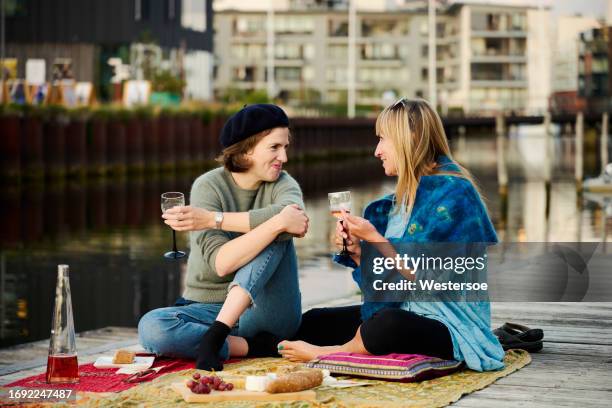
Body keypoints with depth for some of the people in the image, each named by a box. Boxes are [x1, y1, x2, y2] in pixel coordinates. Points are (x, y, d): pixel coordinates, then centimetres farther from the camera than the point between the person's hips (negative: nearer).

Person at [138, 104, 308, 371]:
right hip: (211, 307, -1)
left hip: (268, 313, 1)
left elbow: (293, 214, -27)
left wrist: (212, 219, -29)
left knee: (279, 231, -24)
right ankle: (256, 347, -23)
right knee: (151, 328, -31)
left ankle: (214, 337, -30)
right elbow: (221, 262, -22)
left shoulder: (283, 184, 0)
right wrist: (278, 222, -33)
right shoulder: (208, 186, -7)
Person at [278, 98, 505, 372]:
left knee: (388, 324, -39)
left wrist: (373, 238, -15)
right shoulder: (404, 197, 12)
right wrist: (357, 250, -6)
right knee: (313, 322, 11)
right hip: (403, 310, 10)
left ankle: (329, 353, -16)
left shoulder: (453, 191, -14)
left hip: (446, 325, -9)